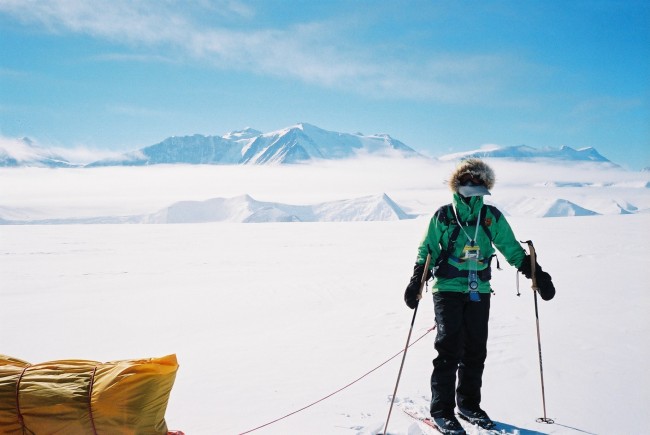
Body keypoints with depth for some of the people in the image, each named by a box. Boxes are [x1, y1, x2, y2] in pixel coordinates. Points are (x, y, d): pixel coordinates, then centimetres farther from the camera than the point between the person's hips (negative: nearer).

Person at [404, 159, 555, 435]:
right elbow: (426, 253, 3)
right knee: (450, 348, -8)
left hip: (479, 292, 3)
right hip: (448, 290, -3)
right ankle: (442, 410, 2)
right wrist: (416, 283, -8)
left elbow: (512, 249, 11)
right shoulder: (443, 216, 0)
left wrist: (535, 273, 3)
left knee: (476, 350, 8)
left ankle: (469, 404, 24)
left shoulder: (492, 216, 8)